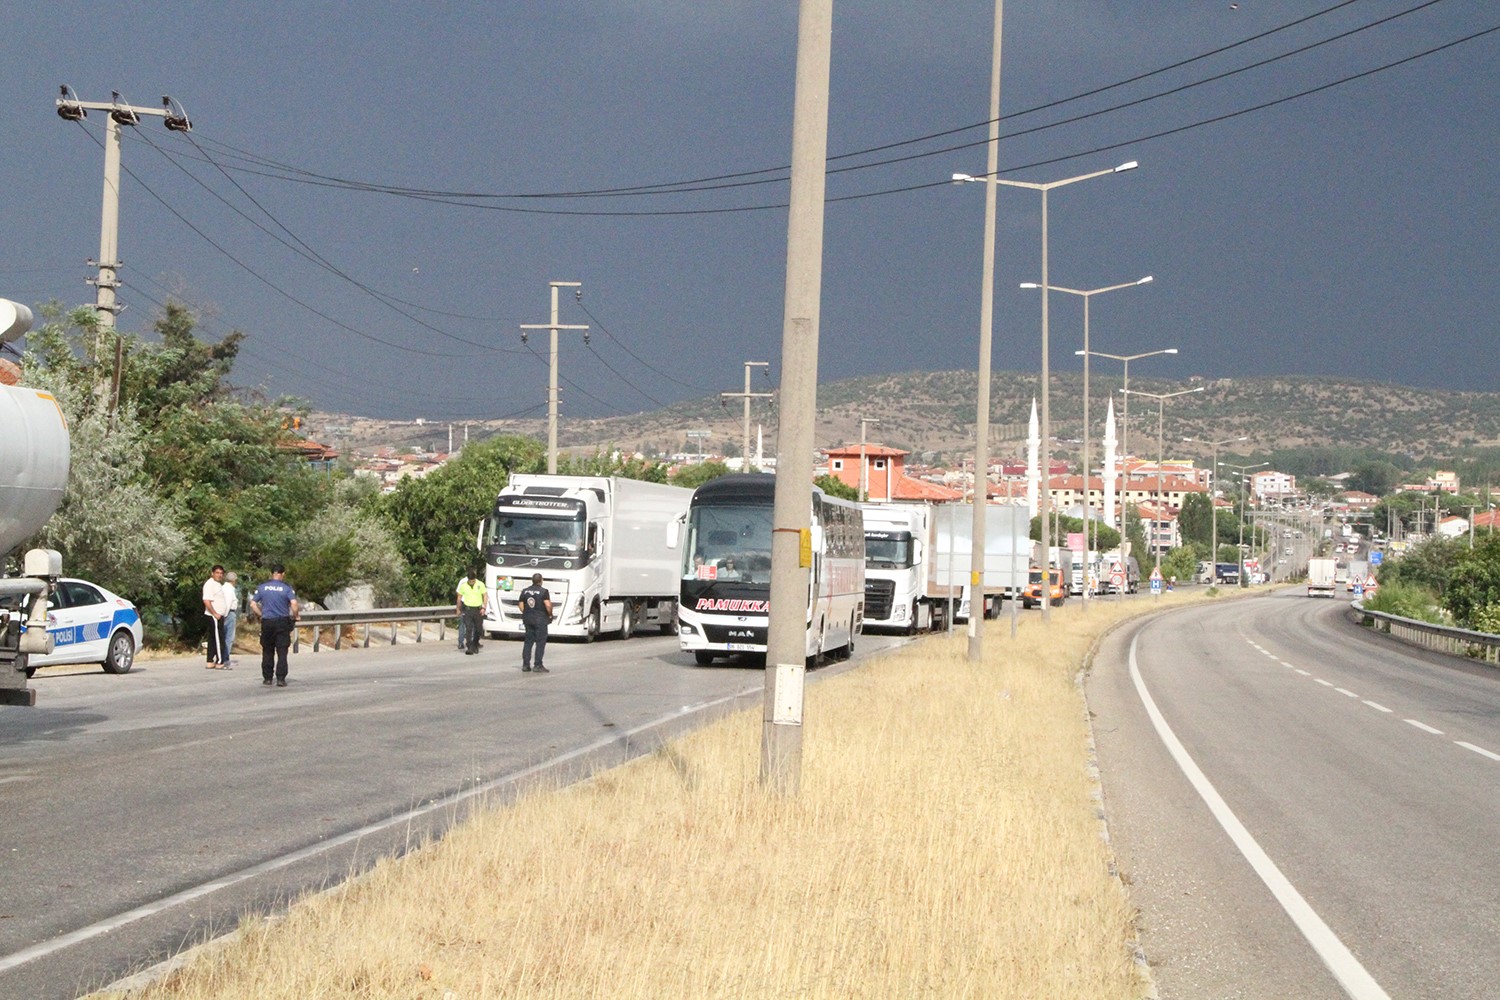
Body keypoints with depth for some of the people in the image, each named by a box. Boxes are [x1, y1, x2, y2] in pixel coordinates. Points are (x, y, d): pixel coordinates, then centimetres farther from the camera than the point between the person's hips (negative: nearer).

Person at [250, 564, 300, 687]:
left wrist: (261, 614, 12)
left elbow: (253, 604, 1)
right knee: (282, 652, 1)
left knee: (267, 652, 11)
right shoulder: (286, 588, -4)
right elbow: (294, 604, -15)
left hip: (267, 622, 2)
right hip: (282, 622, -2)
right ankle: (280, 679, -3)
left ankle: (267, 678, 12)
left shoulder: (262, 587, 4)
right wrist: (294, 616, 1)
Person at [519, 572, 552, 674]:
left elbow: (521, 606, 8)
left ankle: (525, 665, 10)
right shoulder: (544, 591, -11)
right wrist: (550, 615, -3)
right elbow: (548, 605, -18)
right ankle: (538, 666, -3)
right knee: (540, 642, 0)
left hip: (528, 619, 5)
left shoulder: (525, 591, 7)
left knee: (528, 642, 11)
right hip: (540, 619, -5)